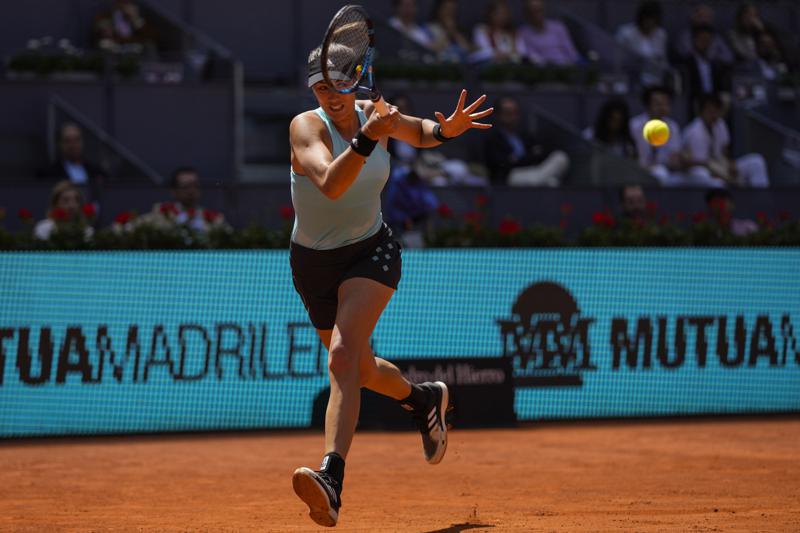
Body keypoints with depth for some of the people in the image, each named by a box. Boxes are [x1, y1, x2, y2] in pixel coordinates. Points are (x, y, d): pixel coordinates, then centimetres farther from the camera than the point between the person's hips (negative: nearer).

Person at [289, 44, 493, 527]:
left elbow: (420, 133, 17)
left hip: (371, 252, -1)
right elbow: (331, 184, -38)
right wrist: (367, 138, -51)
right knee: (361, 369, 16)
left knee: (344, 356, -25)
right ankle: (425, 399, 50)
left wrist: (445, 129, -6)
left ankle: (332, 481, -40)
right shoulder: (307, 126, -19)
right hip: (314, 264, 1)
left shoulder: (374, 114, -7)